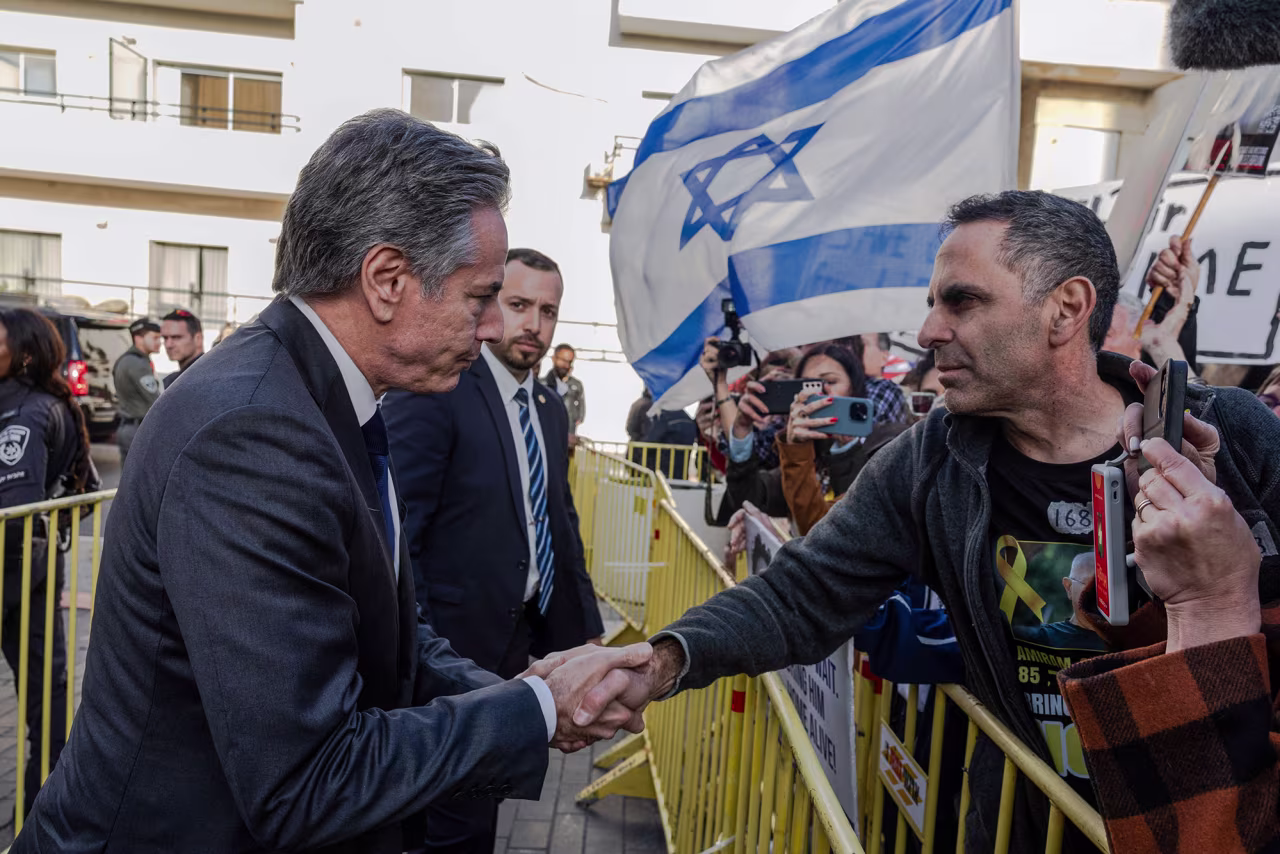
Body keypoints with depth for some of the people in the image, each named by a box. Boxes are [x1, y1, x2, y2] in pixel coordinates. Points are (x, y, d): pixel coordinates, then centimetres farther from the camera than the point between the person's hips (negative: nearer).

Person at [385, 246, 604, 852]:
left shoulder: (551, 409, 10)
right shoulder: (433, 389, -15)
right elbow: (400, 524, -19)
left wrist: (584, 626, 13)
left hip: (526, 631, 7)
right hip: (457, 637, -7)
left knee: (484, 799, 21)